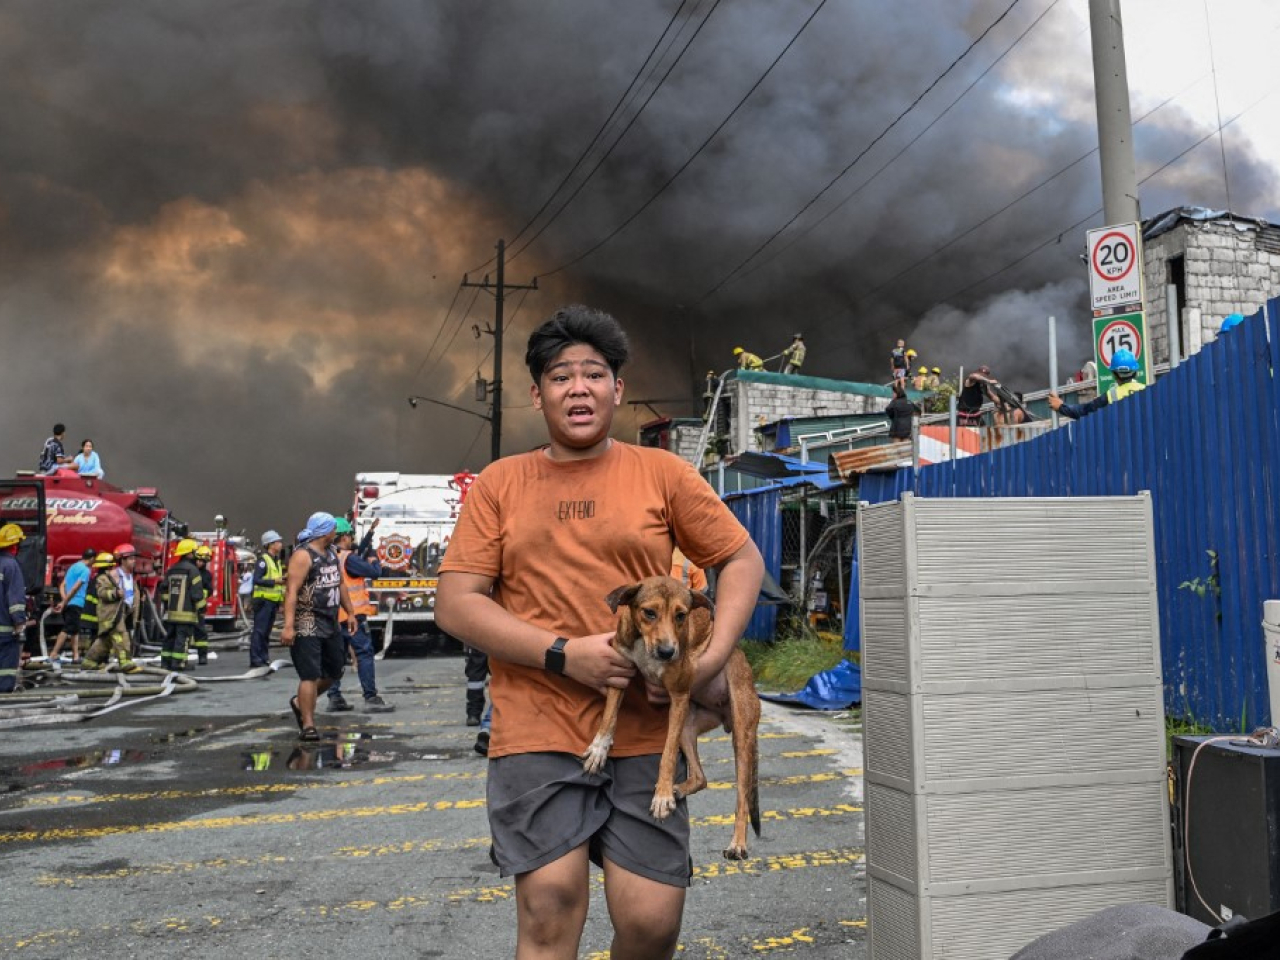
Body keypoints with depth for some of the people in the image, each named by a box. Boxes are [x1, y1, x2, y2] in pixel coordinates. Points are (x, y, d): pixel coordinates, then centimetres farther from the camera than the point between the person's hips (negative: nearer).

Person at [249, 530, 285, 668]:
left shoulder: (276, 561, 18)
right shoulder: (263, 560, -11)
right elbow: (256, 580, -20)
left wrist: (282, 580, 6)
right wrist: (275, 581, -25)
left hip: (273, 600, 9)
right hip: (264, 599, -9)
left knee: (266, 632, 14)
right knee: (259, 631, -8)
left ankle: (264, 658, 19)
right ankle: (255, 660, -7)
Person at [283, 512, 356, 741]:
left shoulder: (331, 553, 14)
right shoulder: (303, 555, -13)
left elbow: (340, 584, 24)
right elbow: (291, 591, -21)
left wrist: (350, 612, 22)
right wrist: (288, 626, -28)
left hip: (330, 624, 9)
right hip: (307, 625, -9)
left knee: (334, 671, 16)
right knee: (310, 675, -8)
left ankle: (301, 703, 35)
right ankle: (308, 725, -2)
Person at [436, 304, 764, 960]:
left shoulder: (661, 473, 6)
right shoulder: (499, 483, 6)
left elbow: (743, 560, 10)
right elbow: (455, 604, 1)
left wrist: (712, 660, -5)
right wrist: (562, 653, -11)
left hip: (645, 731, 1)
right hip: (536, 733, 0)